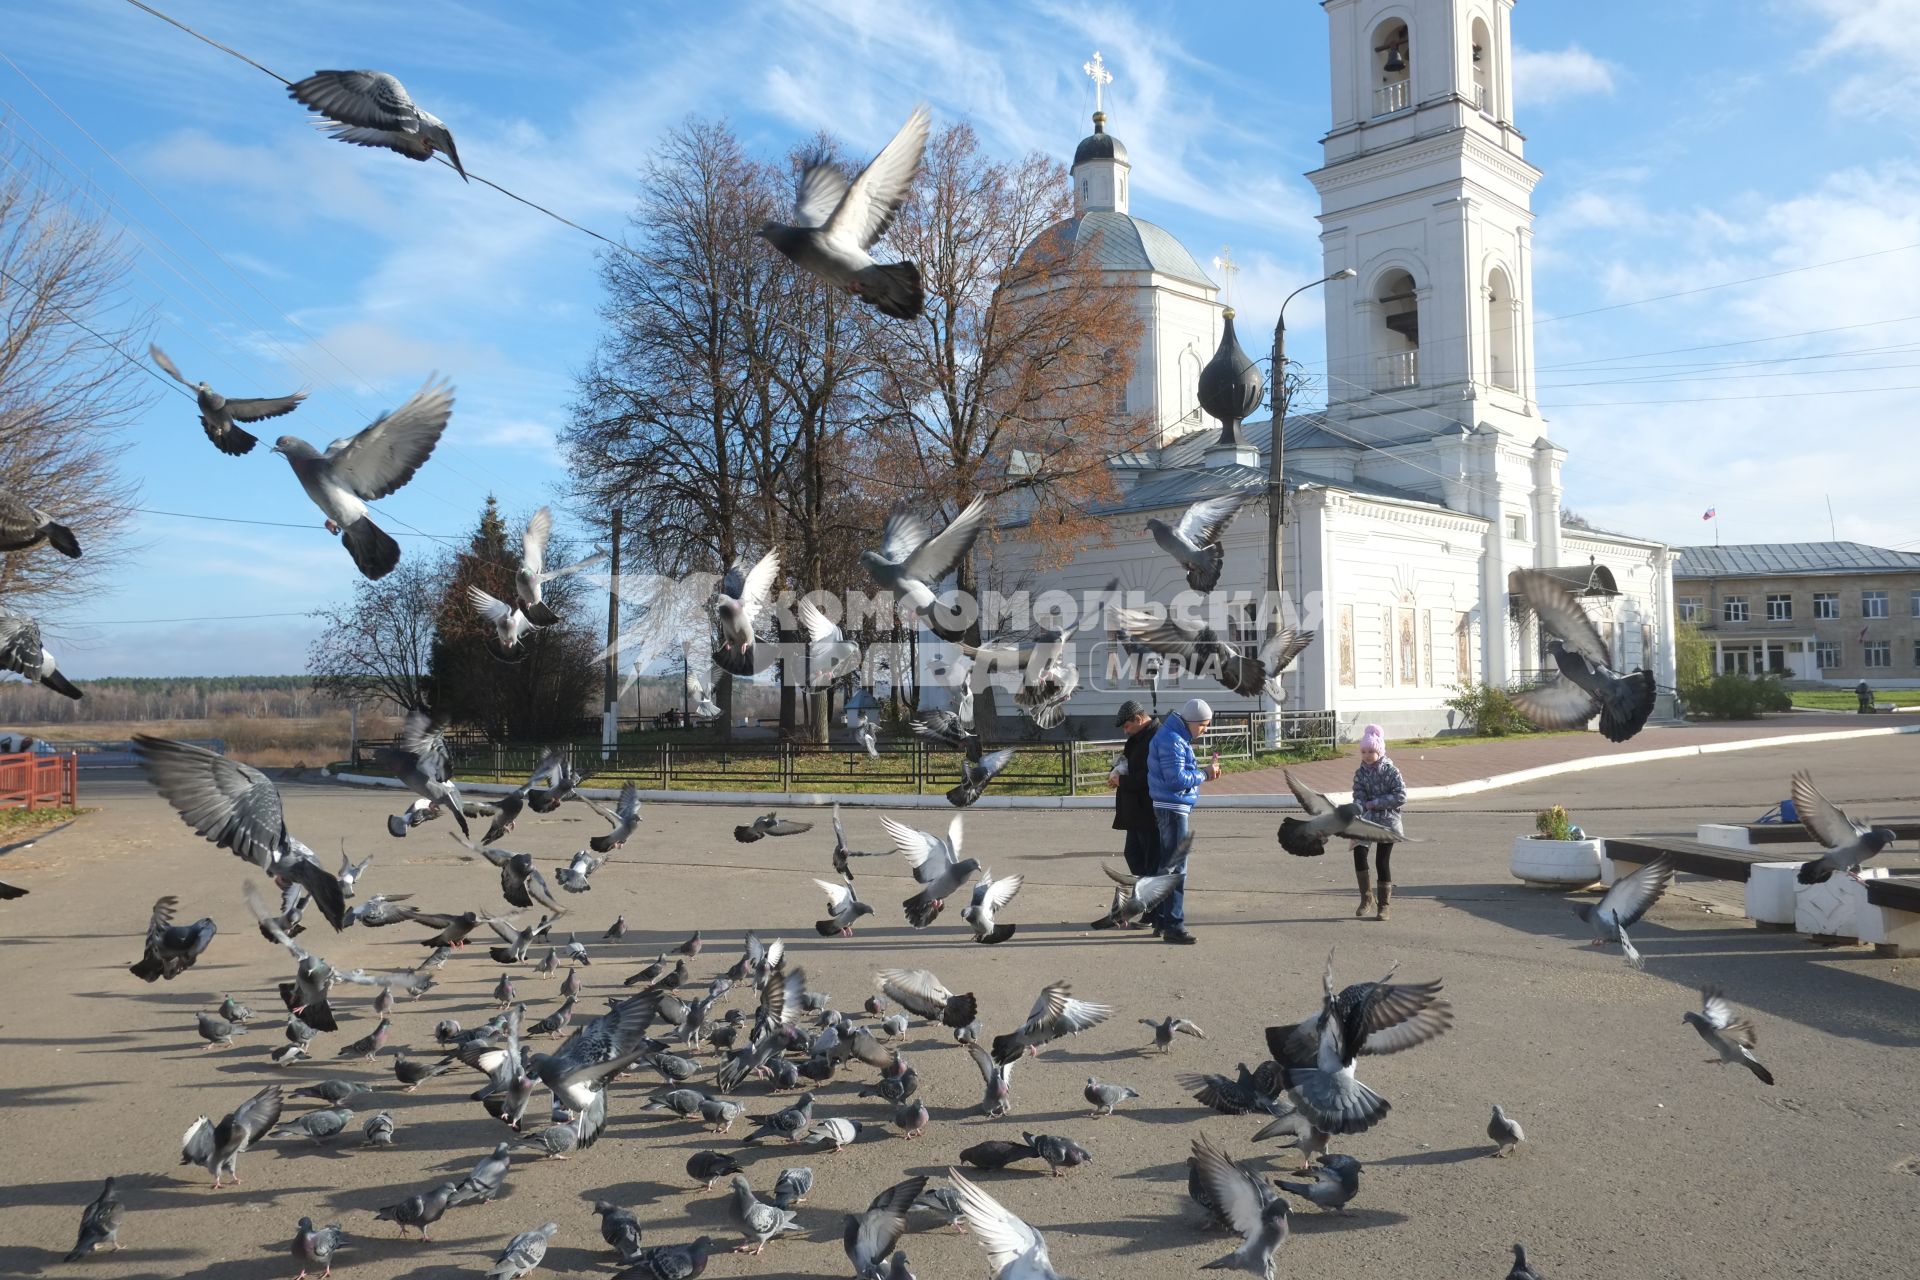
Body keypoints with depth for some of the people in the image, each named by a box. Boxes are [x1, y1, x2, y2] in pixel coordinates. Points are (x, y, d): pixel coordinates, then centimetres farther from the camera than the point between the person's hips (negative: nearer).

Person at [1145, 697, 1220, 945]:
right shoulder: (1171, 740, -18)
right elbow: (1176, 779, -24)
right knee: (1175, 867, -8)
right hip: (1173, 808, -11)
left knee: (1167, 865, 16)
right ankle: (1173, 925, -5)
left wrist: (1203, 772, 5)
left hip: (1175, 807, 11)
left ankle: (1161, 919, 25)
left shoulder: (1177, 738, 15)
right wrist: (1204, 774, -12)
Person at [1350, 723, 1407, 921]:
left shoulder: (1391, 771, -8)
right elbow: (1359, 796, -6)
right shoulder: (1360, 773, 3)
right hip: (1367, 820, 3)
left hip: (1387, 822, -3)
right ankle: (1366, 896, 9)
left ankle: (1384, 904, 12)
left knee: (1382, 861, -3)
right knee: (1358, 853, -12)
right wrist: (1358, 810, -27)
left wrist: (1375, 803, -17)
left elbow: (1401, 796, -15)